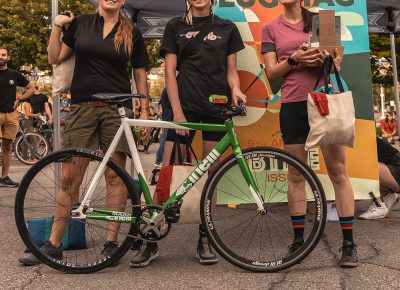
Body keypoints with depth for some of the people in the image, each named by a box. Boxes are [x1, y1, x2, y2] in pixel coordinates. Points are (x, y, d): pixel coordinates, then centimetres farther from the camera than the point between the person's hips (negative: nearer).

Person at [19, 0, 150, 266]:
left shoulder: (132, 33, 8)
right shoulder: (81, 24, 10)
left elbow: (140, 74, 9)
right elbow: (55, 58, 12)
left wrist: (145, 110, 3)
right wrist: (57, 26, 4)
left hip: (117, 109, -1)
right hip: (82, 108, 1)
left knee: (114, 176, 1)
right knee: (69, 178, 1)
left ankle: (111, 242, 11)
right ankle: (53, 245, 10)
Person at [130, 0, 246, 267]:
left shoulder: (227, 28, 11)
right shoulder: (176, 26, 8)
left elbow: (231, 71, 12)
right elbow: (170, 72, 2)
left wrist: (235, 90, -10)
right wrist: (177, 112, -8)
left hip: (216, 107, 1)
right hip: (185, 104, -1)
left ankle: (204, 239, 15)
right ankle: (152, 240, 2)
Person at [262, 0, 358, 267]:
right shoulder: (271, 29, 10)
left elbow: (336, 62, 10)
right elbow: (271, 72, 4)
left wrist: (326, 58, -13)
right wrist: (294, 59, -14)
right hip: (293, 105, 1)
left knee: (338, 172, -2)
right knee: (296, 175, 5)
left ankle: (349, 242, 4)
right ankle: (298, 240, 15)